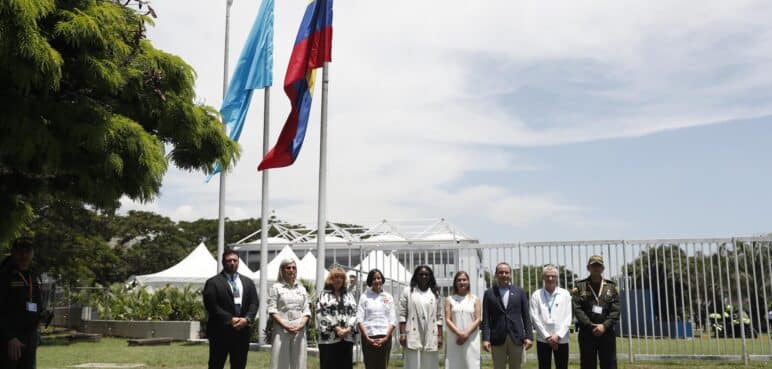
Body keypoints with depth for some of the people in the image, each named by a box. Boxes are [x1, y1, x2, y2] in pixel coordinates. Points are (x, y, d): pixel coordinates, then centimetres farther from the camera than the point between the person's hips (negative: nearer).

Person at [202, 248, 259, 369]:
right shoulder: (213, 282, -2)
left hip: (242, 331, 5)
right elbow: (212, 305, -11)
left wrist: (247, 319, -11)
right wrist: (230, 319, -16)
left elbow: (254, 303, 6)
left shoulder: (248, 282, 14)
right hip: (221, 332, -4)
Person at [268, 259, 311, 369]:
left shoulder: (302, 289, 15)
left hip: (299, 331, 3)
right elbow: (272, 311, -4)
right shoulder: (276, 287, 5)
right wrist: (285, 325, -15)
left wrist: (301, 325, -8)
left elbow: (306, 311, 10)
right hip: (281, 331, -3)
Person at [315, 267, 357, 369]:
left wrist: (348, 328, -9)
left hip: (347, 337, 4)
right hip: (328, 337, -4)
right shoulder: (324, 295, 5)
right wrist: (336, 328, -14)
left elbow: (353, 313, 8)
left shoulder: (349, 296, 18)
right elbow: (322, 314, -7)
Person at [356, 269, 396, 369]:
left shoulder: (388, 297, 10)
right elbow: (359, 319, -2)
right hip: (368, 338, -1)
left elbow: (393, 320, 5)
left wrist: (385, 338, -7)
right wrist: (367, 338, -11)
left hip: (384, 338, 1)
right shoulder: (364, 296, 5)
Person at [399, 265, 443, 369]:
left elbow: (439, 317, 10)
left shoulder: (435, 293, 13)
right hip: (413, 336, -2)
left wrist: (440, 336, 3)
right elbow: (402, 314, 1)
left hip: (431, 338, 2)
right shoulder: (408, 291, 6)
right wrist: (402, 333, -7)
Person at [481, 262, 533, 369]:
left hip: (516, 338, 1)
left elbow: (526, 316, 6)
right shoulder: (489, 293, 4)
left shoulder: (519, 292, 7)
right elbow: (486, 319, 0)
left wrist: (529, 336, -1)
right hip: (497, 339, -1)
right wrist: (485, 339, -8)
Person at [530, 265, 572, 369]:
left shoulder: (565, 294, 3)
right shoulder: (536, 295, 0)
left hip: (561, 339, 1)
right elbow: (535, 318, -3)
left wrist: (558, 335, -10)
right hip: (543, 339, 0)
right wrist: (547, 336, -8)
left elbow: (568, 318, 0)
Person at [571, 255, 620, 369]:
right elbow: (577, 309, -6)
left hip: (607, 332, 1)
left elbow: (615, 310, 0)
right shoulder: (580, 286, 3)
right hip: (586, 333, -1)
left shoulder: (611, 286, 9)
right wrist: (591, 326, -14)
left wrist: (604, 325, -13)